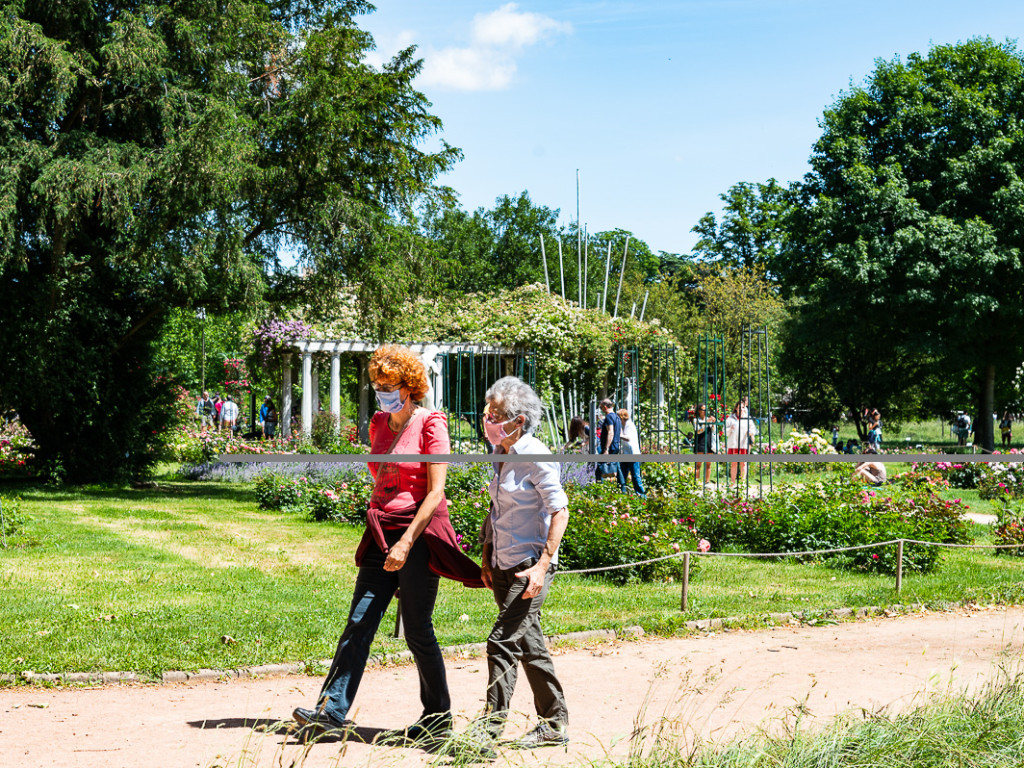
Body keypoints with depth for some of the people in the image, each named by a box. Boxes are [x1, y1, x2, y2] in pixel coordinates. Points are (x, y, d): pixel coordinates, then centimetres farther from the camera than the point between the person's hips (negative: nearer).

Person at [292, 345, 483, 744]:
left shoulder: (430, 424, -8)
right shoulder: (378, 423, 12)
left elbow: (435, 492, -14)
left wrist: (406, 542, -20)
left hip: (419, 533, -6)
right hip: (382, 532, 6)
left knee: (417, 629, -1)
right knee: (359, 622, -2)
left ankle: (438, 721, 12)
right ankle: (332, 711, -5)